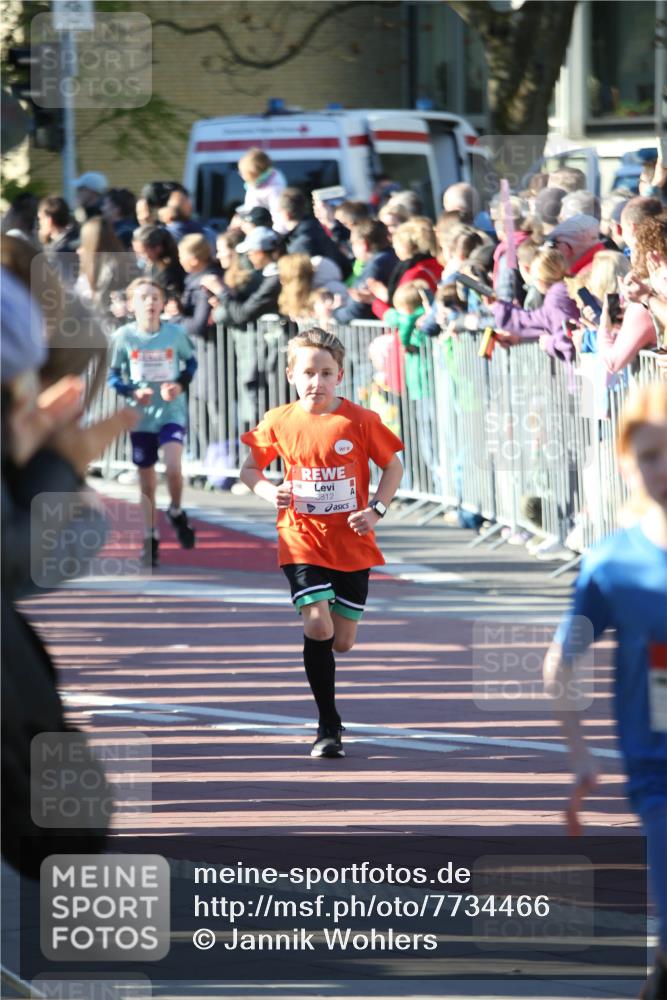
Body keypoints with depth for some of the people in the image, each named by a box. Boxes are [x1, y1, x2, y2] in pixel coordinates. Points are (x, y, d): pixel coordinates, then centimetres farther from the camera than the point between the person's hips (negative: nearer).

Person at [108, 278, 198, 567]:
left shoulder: (176, 333, -8)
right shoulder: (124, 336, -9)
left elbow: (191, 361, 8)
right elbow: (113, 375, 0)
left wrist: (181, 384, -11)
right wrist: (132, 391, -19)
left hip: (172, 412, -1)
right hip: (141, 416, 1)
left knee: (173, 467, -22)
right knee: (146, 481, 8)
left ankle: (176, 512, 10)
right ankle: (150, 540, 23)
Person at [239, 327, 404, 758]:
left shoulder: (360, 420, -6)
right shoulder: (279, 423, -3)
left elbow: (393, 466, 5)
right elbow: (250, 469, 10)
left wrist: (376, 510, -10)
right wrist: (271, 492, -12)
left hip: (352, 544, 1)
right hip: (302, 541, -1)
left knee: (342, 641, 4)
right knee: (318, 627, -17)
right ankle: (329, 726, -7)